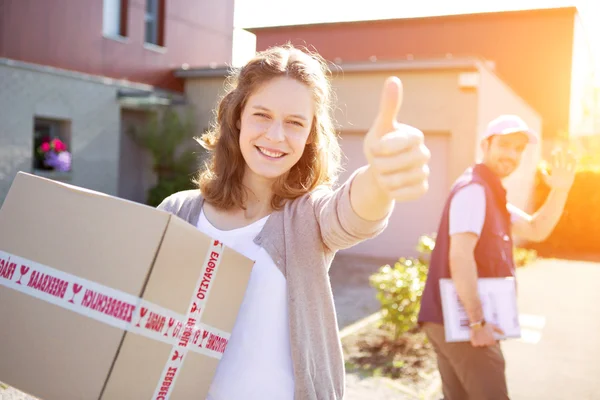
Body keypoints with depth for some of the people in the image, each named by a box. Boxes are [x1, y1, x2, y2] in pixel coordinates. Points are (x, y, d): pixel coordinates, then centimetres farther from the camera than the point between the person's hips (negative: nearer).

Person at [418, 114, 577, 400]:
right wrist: (477, 322, -25)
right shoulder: (473, 189, -15)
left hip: (453, 321, 10)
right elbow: (460, 255, -26)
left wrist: (560, 191, 5)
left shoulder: (491, 193, 18)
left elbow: (536, 230, 19)